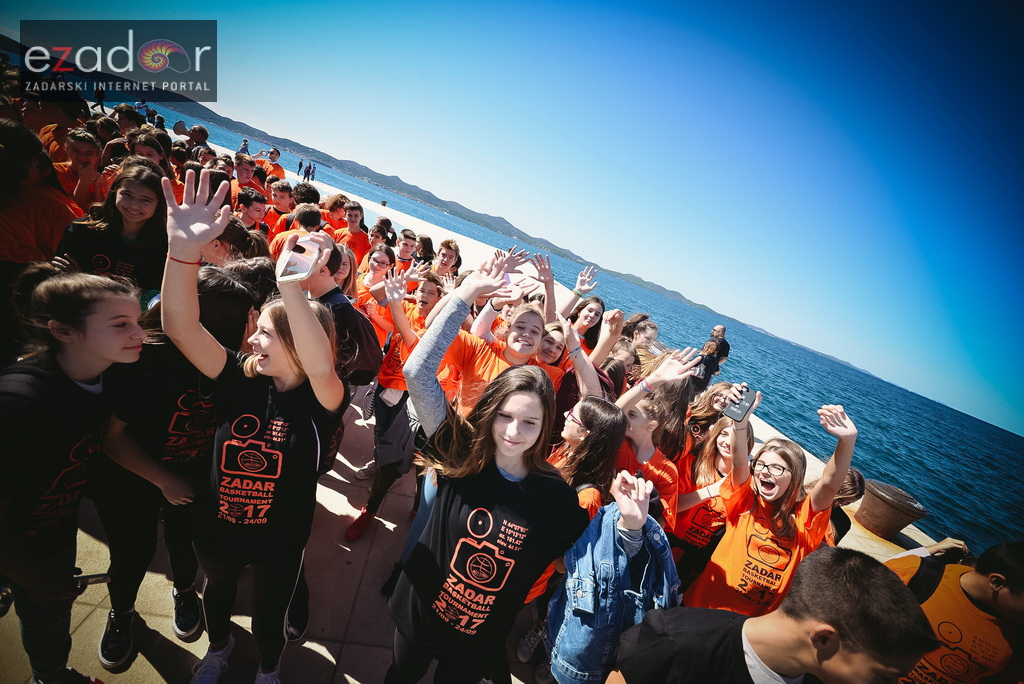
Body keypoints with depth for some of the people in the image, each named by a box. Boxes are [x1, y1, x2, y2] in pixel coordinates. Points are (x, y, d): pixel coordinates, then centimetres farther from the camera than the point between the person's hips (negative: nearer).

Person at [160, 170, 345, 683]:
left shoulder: (320, 400, -25)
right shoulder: (240, 378, -15)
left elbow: (320, 367, -49)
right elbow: (181, 327, -28)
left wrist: (291, 283, -57)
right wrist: (183, 250, -44)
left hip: (278, 542, -3)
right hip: (215, 529, 4)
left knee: (268, 619, 21)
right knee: (217, 592, 32)